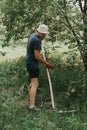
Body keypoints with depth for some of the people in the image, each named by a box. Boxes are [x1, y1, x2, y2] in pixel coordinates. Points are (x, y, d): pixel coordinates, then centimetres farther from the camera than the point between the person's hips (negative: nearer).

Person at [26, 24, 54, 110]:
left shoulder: (32, 35, 9)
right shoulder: (37, 40, -21)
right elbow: (37, 57, -23)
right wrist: (47, 64, -13)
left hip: (29, 63, 10)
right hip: (33, 64, -10)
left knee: (33, 82, 26)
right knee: (35, 84, -16)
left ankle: (30, 98, 41)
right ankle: (32, 105, -23)